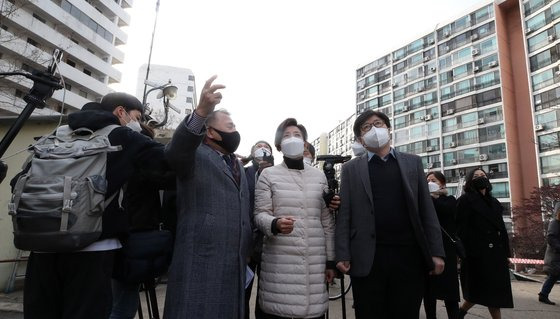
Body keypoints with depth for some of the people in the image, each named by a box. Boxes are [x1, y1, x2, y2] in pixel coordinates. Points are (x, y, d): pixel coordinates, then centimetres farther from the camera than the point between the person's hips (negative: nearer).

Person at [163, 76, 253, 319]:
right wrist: (201, 111, -42)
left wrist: (248, 250, 16)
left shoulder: (236, 163, 19)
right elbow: (175, 151, -27)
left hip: (236, 262, 7)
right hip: (200, 262, -7)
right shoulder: (195, 155, -3)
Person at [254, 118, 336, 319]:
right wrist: (275, 224, -24)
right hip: (279, 262, -2)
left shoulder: (319, 176, 11)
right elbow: (260, 214, -2)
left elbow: (327, 221, 12)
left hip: (315, 262, 3)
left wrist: (331, 260, 11)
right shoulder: (268, 174, 3)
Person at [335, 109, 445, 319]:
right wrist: (343, 255, -7)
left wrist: (436, 252, 0)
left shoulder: (413, 163, 11)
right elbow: (344, 214, 1)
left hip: (409, 255, 2)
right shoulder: (351, 169, 7)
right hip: (367, 259, -1)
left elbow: (427, 209, 7)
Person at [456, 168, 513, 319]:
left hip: (495, 253, 8)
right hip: (478, 253, -7)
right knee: (483, 290, -4)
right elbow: (461, 228, -12)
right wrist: (464, 252, -19)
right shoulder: (465, 200, -4)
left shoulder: (494, 202, 18)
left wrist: (506, 253, 13)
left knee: (495, 290, 7)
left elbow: (501, 229, 17)